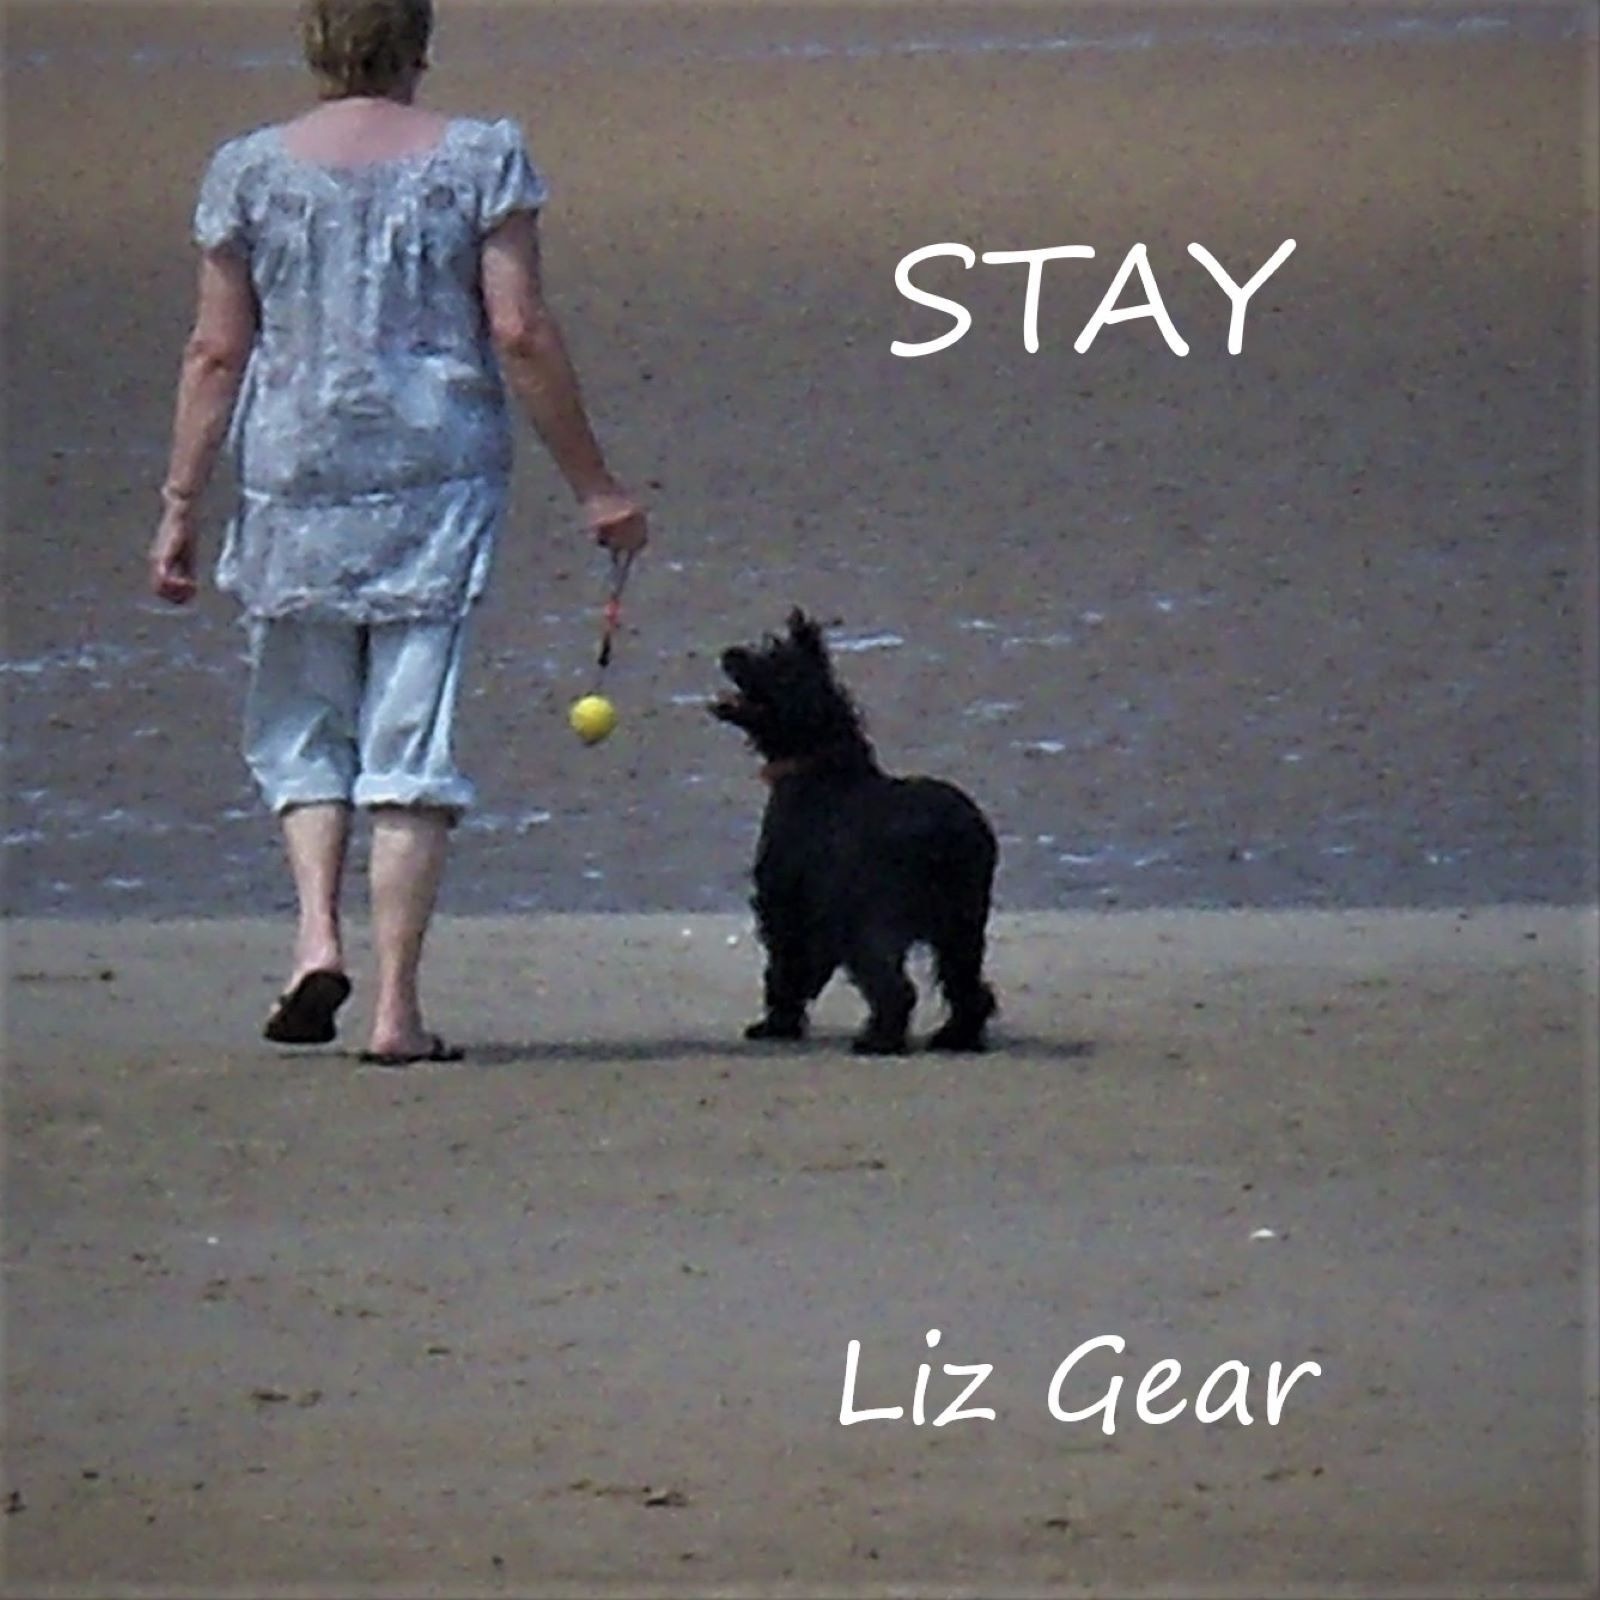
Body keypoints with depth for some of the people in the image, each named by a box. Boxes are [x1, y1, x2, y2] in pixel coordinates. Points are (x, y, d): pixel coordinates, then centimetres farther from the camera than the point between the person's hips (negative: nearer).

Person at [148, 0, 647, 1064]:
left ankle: (317, 933, -6)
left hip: (295, 482, 1)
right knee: (412, 741, 1)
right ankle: (398, 1006, -3)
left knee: (301, 728, 16)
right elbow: (521, 334, -5)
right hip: (441, 476, -1)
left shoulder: (252, 171, 2)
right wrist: (595, 485, 1)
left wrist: (182, 505, 6)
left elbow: (217, 353, 1)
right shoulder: (480, 159, -1)